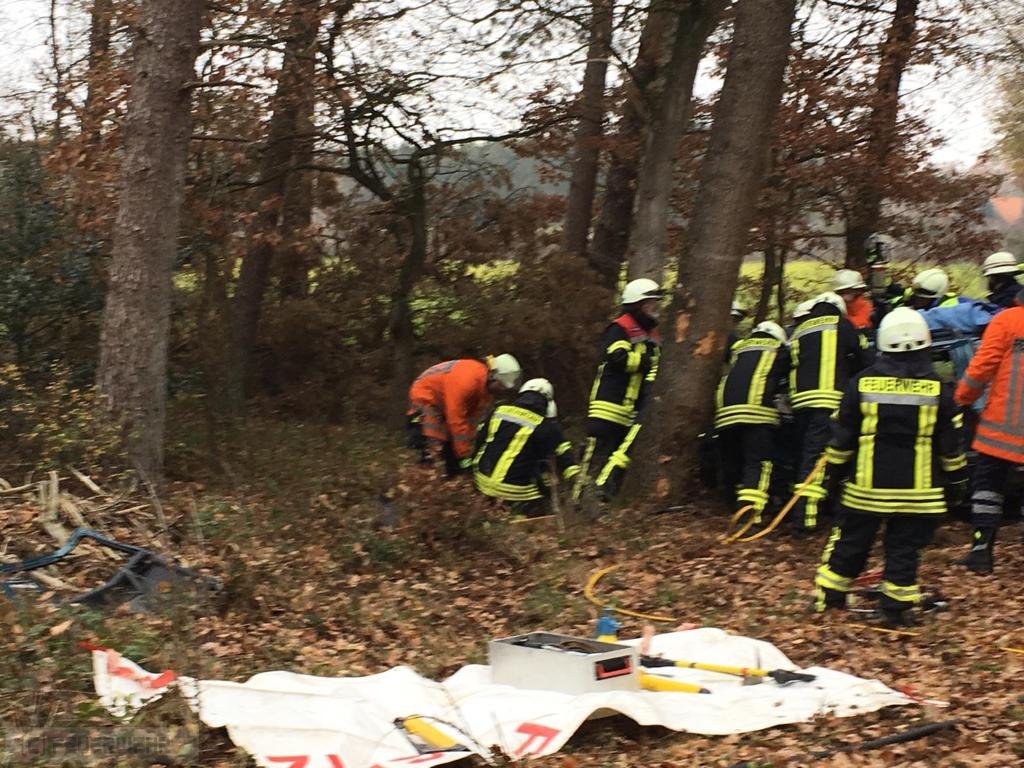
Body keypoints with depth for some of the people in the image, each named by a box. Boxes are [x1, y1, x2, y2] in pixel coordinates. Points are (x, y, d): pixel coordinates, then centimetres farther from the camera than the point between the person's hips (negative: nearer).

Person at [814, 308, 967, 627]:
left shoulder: (862, 383, -5)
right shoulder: (938, 389, -4)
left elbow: (842, 437, 1)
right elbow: (951, 445, 2)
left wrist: (833, 473, 12)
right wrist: (957, 480, 15)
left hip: (867, 486, 1)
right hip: (917, 490, -1)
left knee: (851, 541, 13)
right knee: (904, 549, 6)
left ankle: (829, 596, 20)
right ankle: (896, 608, 6)